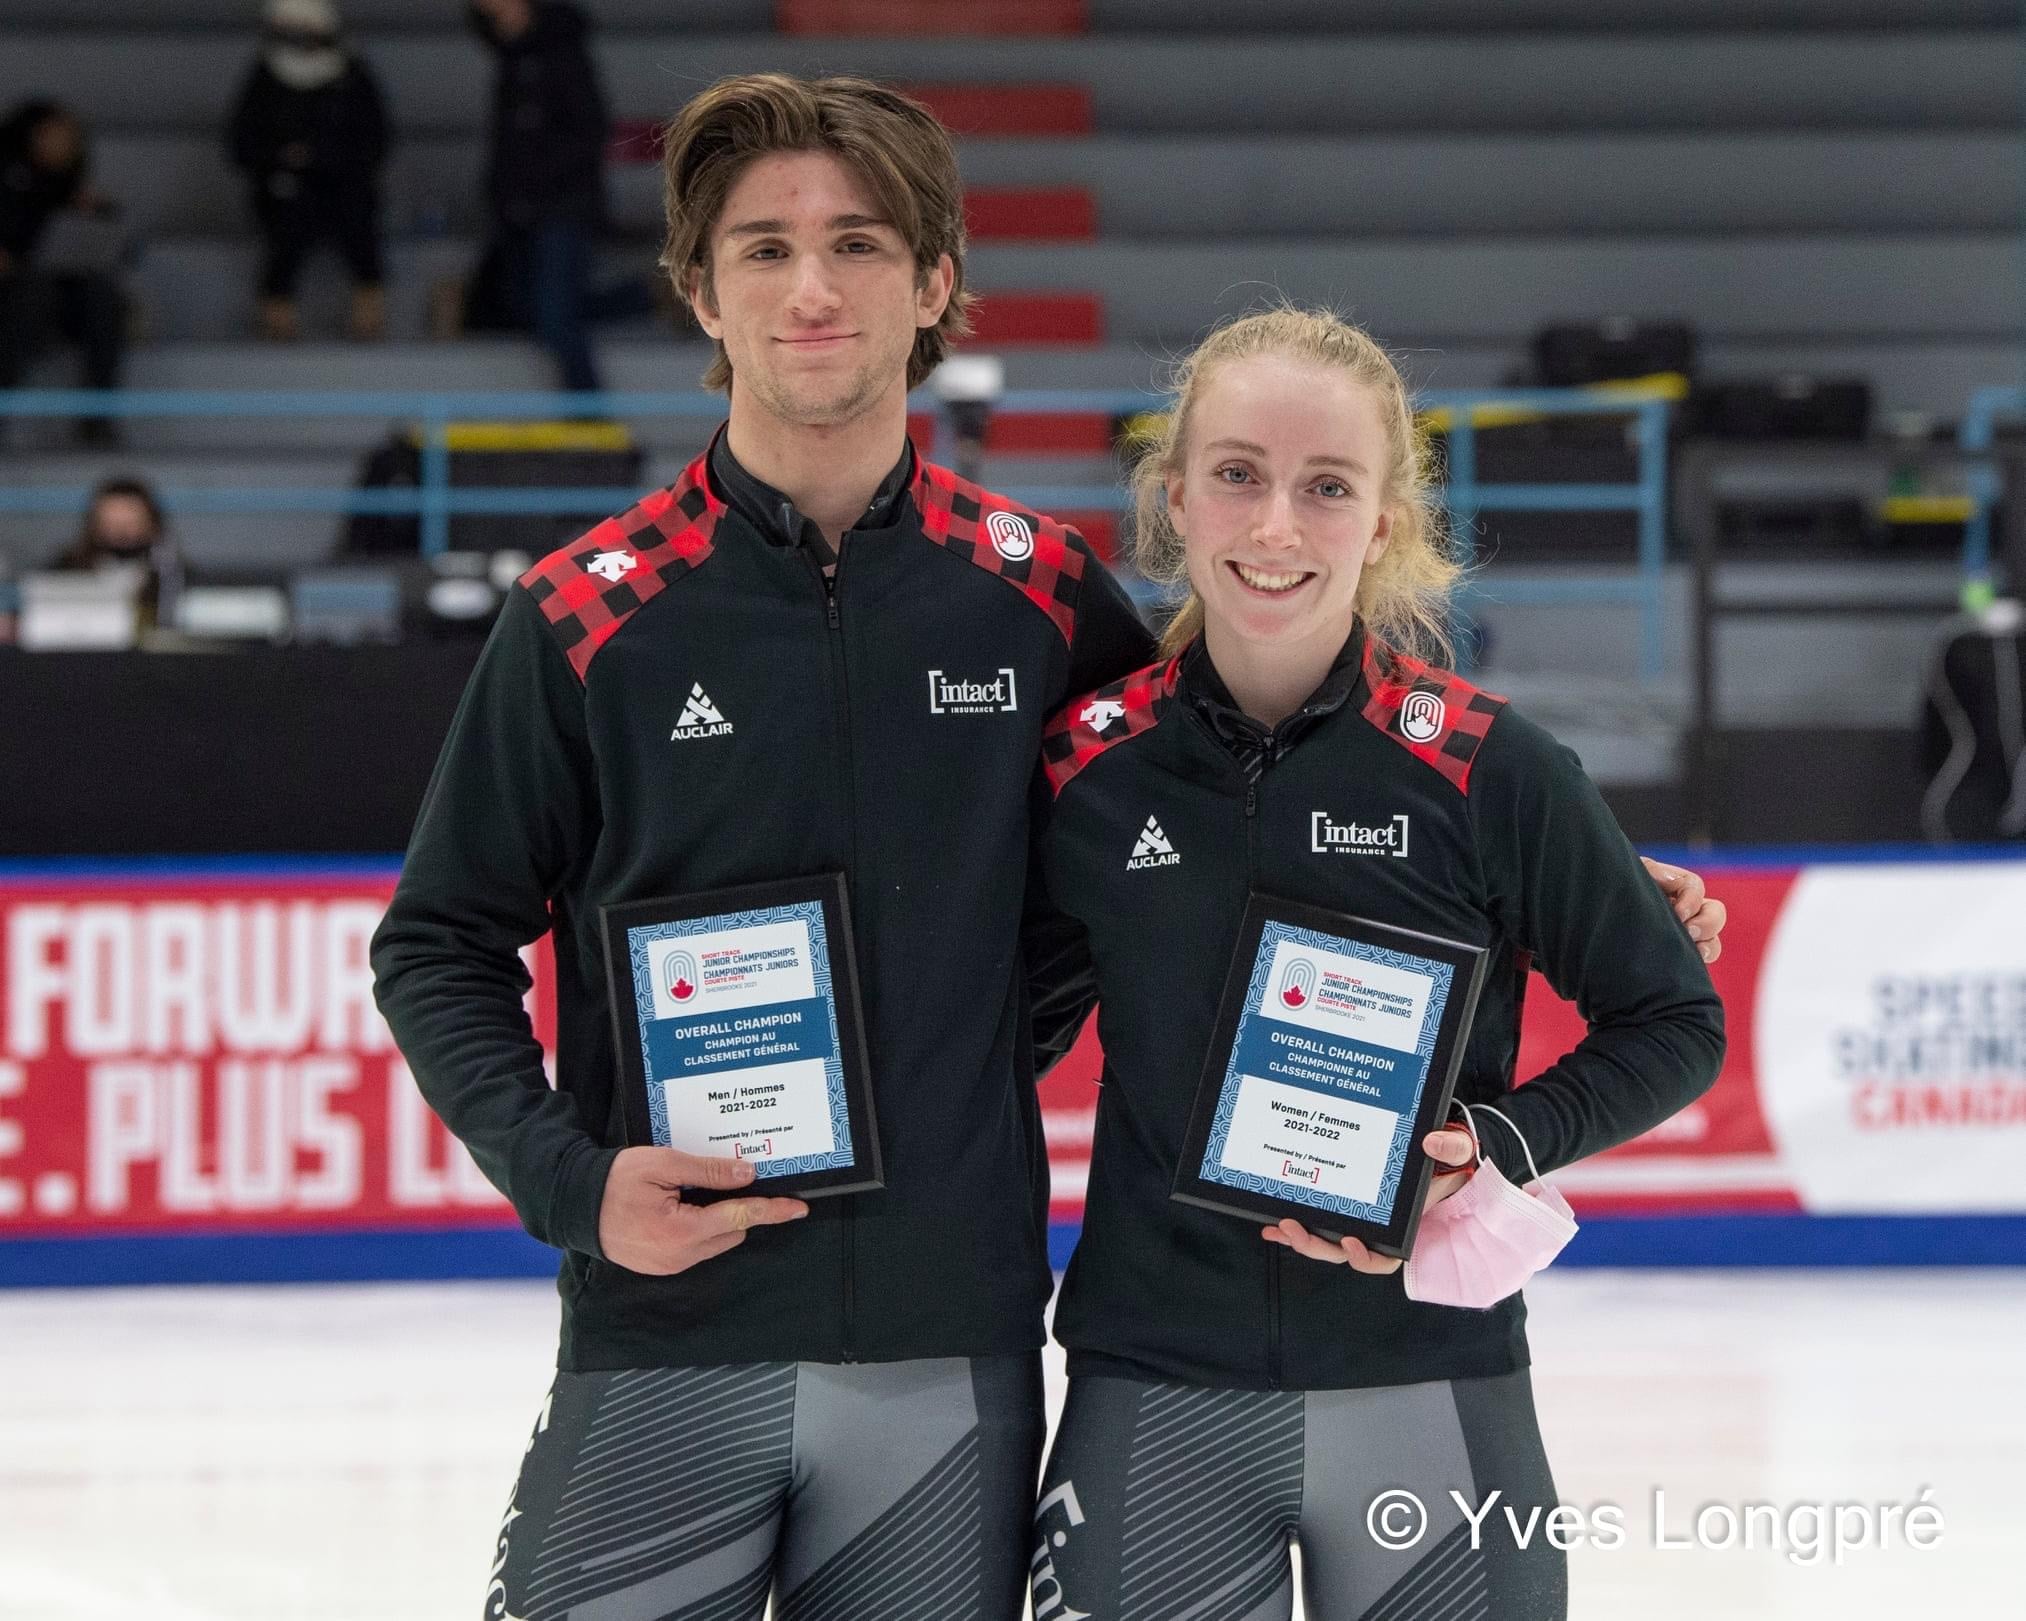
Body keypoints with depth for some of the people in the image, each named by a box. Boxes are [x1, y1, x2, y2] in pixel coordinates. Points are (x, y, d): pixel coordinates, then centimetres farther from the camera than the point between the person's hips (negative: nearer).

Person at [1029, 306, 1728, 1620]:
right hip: (1152, 1409, 1)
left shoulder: (1485, 769, -7)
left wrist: (1502, 1148, -12)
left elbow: (1676, 1025, 2)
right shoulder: (1088, 764, -2)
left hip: (1428, 1395, -1)